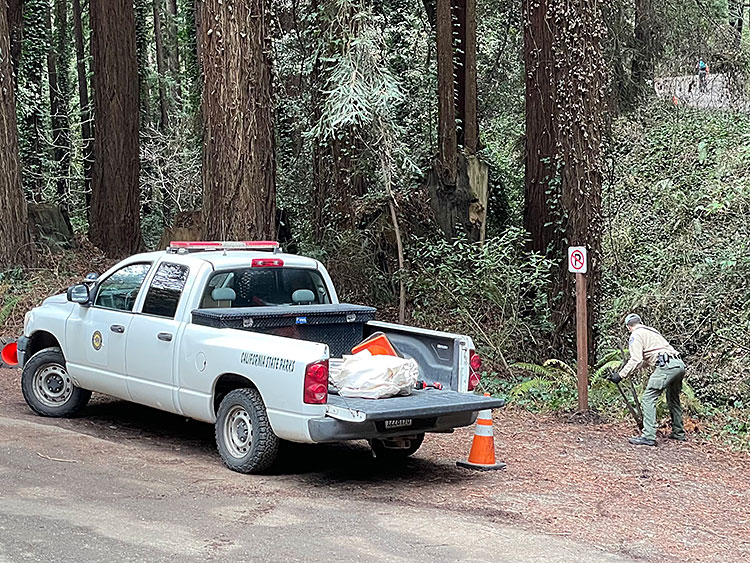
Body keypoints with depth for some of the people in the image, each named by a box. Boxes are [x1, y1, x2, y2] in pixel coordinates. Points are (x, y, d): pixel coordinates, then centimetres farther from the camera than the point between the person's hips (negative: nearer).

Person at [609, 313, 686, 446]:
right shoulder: (651, 331, 29)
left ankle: (648, 436, -14)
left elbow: (636, 359, -10)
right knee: (673, 399, 26)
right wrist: (631, 367, 46)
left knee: (648, 399, -7)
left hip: (667, 366, -9)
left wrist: (621, 375, -7)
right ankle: (679, 433, 34)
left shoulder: (636, 335, 3)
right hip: (680, 364, 9)